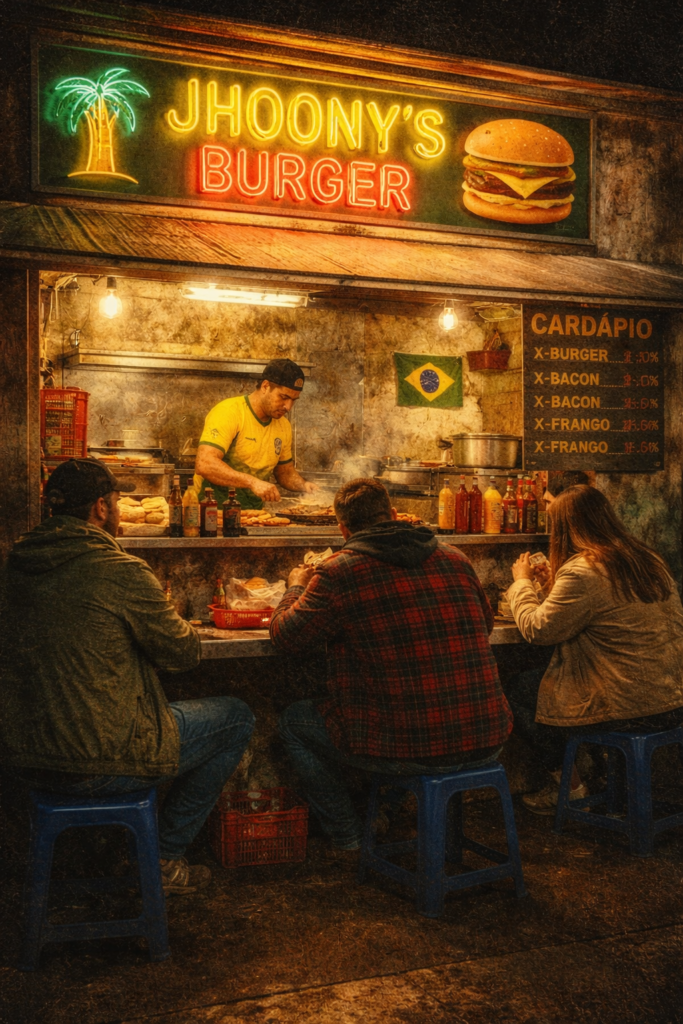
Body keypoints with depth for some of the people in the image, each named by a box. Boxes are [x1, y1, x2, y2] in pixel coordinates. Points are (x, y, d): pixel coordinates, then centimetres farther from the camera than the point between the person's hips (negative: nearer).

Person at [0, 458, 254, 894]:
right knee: (236, 718, 12)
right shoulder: (122, 572, -19)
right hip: (100, 765, -8)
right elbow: (185, 651, -7)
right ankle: (164, 859, 20)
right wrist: (166, 615, 14)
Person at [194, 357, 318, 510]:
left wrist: (303, 485, 2)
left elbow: (285, 471, 23)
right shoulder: (229, 412, -14)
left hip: (253, 515, 7)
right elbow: (204, 465, -25)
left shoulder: (284, 426, 8)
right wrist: (253, 482, -32)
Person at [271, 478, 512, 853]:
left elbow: (285, 637, 2)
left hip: (409, 751, -5)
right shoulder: (455, 559, 6)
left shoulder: (339, 573, -10)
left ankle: (347, 839, 28)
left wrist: (296, 587, 22)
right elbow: (486, 623, 23)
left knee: (295, 720, 20)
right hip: (486, 744, 5)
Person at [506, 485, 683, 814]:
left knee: (518, 690, 9)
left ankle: (570, 785, 19)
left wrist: (522, 581, 6)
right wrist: (554, 586, 24)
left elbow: (536, 628, -10)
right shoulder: (648, 560, 9)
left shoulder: (582, 572, -19)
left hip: (626, 709, -9)